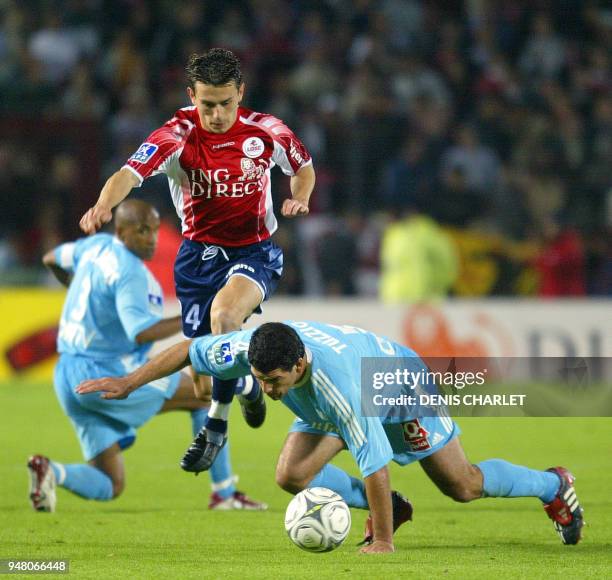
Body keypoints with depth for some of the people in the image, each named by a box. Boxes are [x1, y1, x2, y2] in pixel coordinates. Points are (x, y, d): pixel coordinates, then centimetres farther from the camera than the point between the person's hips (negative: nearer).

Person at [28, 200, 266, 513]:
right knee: (207, 395, 6)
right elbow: (140, 332, -30)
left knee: (109, 487, 11)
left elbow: (52, 259, 30)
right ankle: (224, 493, 6)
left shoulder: (96, 246, 10)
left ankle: (53, 472, -17)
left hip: (68, 379, 9)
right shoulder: (130, 272, -17)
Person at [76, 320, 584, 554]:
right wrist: (129, 383, -17)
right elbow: (190, 350, -16)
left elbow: (375, 464, -44)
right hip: (326, 407, 6)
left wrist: (383, 542, -39)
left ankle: (553, 486, 30)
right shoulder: (255, 346, -34)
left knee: (463, 487, 4)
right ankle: (387, 507, 12)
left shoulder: (337, 384, -49)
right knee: (291, 476, -9)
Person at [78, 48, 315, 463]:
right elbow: (130, 173, -32)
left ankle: (217, 424, -17)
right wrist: (104, 205, -52)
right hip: (199, 253, 2)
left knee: (225, 311, -34)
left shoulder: (267, 131, -10)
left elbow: (304, 167, 10)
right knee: (204, 378, 4)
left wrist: (300, 199, -11)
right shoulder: (177, 136, -16)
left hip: (255, 252, -1)